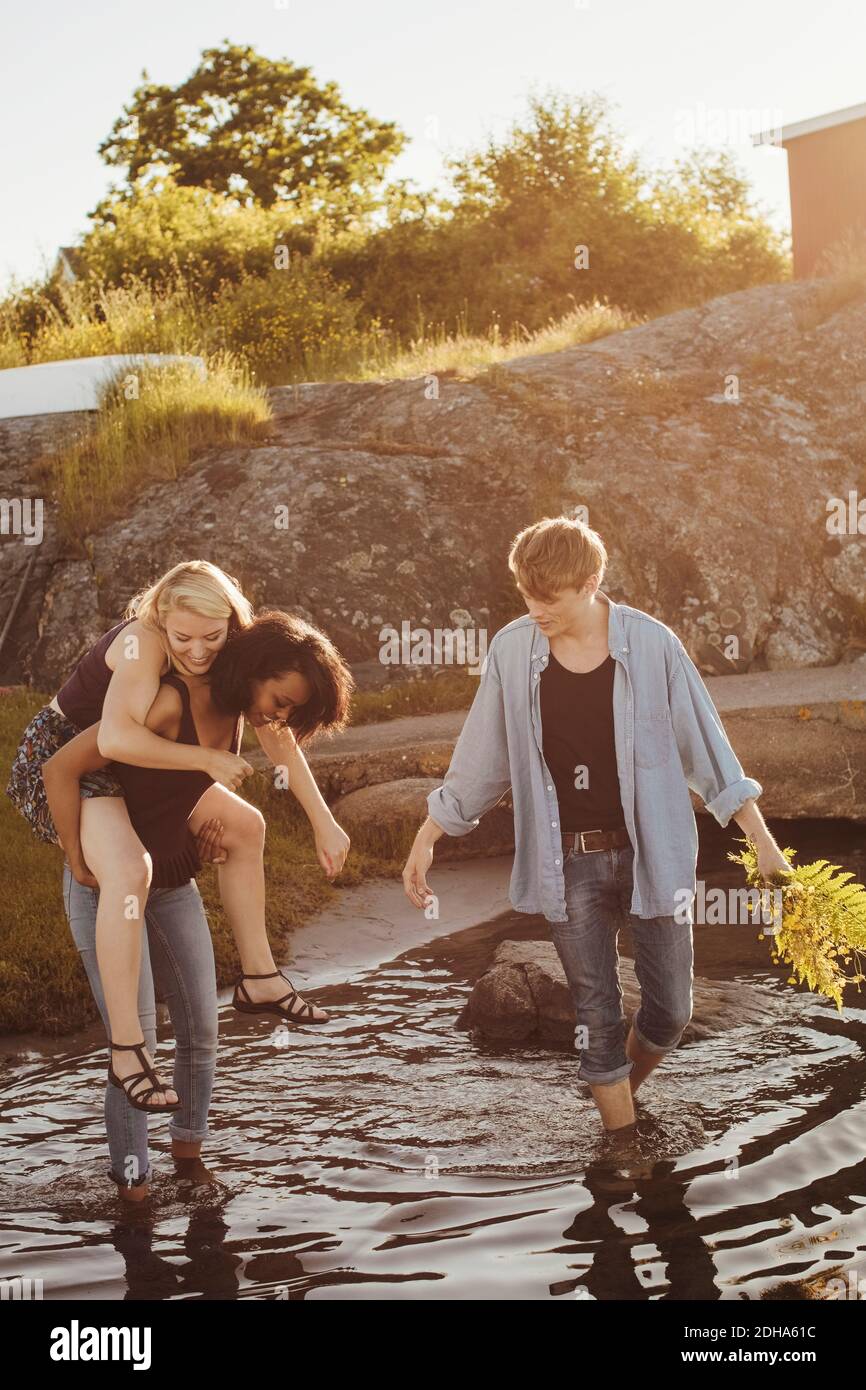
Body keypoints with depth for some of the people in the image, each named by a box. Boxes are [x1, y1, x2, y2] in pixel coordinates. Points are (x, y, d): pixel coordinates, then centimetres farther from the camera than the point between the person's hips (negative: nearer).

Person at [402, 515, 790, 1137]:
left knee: (670, 1010, 6)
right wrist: (426, 841, 10)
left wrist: (762, 841, 1)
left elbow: (706, 743, -1)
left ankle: (625, 1091, 37)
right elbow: (480, 760, 7)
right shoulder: (512, 651, -5)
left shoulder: (652, 644, -9)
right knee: (598, 1016, 5)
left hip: (653, 854, 0)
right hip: (569, 866, 1)